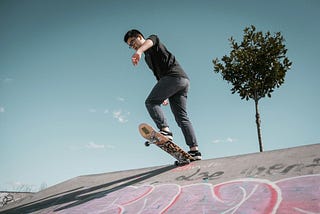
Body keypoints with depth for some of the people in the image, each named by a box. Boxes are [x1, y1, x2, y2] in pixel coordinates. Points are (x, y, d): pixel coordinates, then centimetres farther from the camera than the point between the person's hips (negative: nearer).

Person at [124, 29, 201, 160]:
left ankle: (165, 130, -30)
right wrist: (164, 96, 27)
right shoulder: (148, 57, 34)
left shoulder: (154, 39, 12)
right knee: (181, 117, 0)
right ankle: (194, 150, -5)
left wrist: (139, 52, -38)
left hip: (174, 75, -9)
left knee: (151, 102, -14)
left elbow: (149, 41, -15)